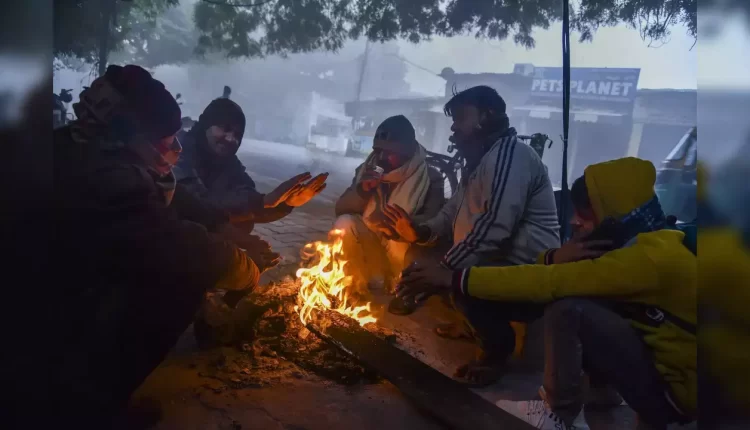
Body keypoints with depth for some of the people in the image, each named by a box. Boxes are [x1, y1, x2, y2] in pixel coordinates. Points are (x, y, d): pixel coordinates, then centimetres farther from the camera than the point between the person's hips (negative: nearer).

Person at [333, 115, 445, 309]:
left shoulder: (430, 178, -12)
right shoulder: (367, 169, -1)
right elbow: (341, 210, -5)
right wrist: (361, 190, -24)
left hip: (406, 256, -3)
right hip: (371, 249, 3)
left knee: (400, 238, -35)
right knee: (344, 223, -23)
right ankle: (355, 287, -4)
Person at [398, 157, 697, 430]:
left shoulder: (651, 258, -27)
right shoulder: (638, 241, 1)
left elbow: (549, 283, -33)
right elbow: (553, 277, 0)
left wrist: (454, 279, -30)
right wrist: (556, 258, -24)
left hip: (679, 388, -9)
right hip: (660, 363, 9)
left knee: (567, 309, -25)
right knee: (566, 295, 0)